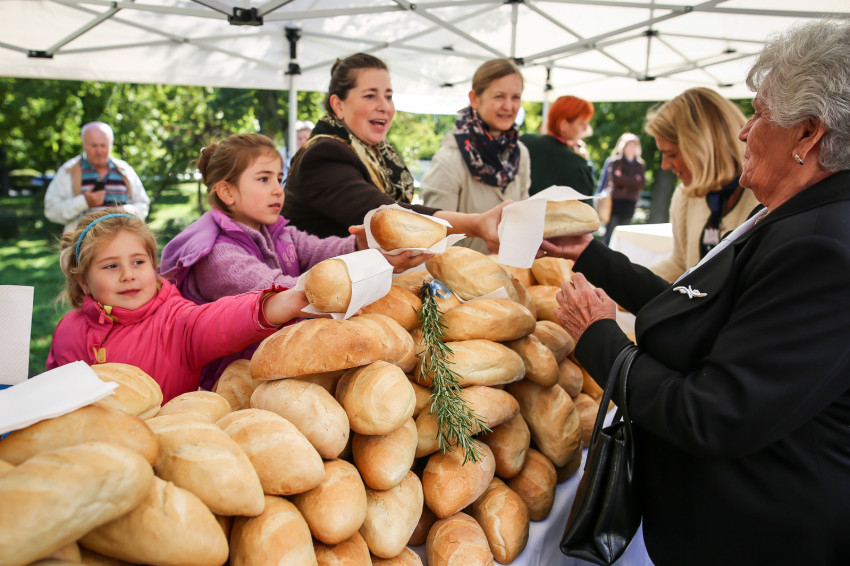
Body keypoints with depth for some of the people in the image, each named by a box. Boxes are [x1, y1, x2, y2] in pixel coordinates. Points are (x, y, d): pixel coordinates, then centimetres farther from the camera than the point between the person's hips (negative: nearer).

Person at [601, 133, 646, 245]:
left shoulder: (640, 164, 12)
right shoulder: (616, 161, 0)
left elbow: (642, 184, 3)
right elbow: (615, 178, -13)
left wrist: (625, 181, -9)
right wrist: (634, 181, -5)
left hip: (630, 202, 4)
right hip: (616, 201, -4)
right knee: (610, 232, -6)